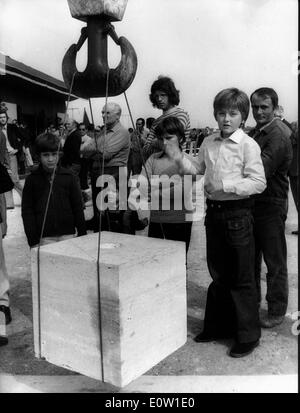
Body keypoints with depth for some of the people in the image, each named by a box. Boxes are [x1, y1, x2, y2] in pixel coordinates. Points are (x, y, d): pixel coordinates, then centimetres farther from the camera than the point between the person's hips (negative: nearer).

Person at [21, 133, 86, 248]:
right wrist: (33, 240, -4)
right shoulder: (32, 179, 1)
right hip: (44, 237, -1)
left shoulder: (68, 176, 3)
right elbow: (27, 211, 1)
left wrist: (82, 234, 5)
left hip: (67, 234, 1)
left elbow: (78, 207, 7)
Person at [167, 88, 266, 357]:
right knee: (218, 274, 18)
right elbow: (197, 171, 19)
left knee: (242, 278, 3)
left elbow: (258, 182, -16)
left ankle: (248, 335, 18)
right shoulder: (208, 143, 8)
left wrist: (225, 185, -22)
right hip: (214, 211, 6)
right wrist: (180, 160, 3)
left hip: (237, 214, -6)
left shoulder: (248, 145, -10)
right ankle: (218, 326, 34)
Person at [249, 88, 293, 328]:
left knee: (275, 262, 4)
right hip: (252, 202, 8)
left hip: (271, 205, -8)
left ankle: (277, 311, 17)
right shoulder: (254, 133, 15)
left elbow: (262, 169, -25)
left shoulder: (279, 135, -13)